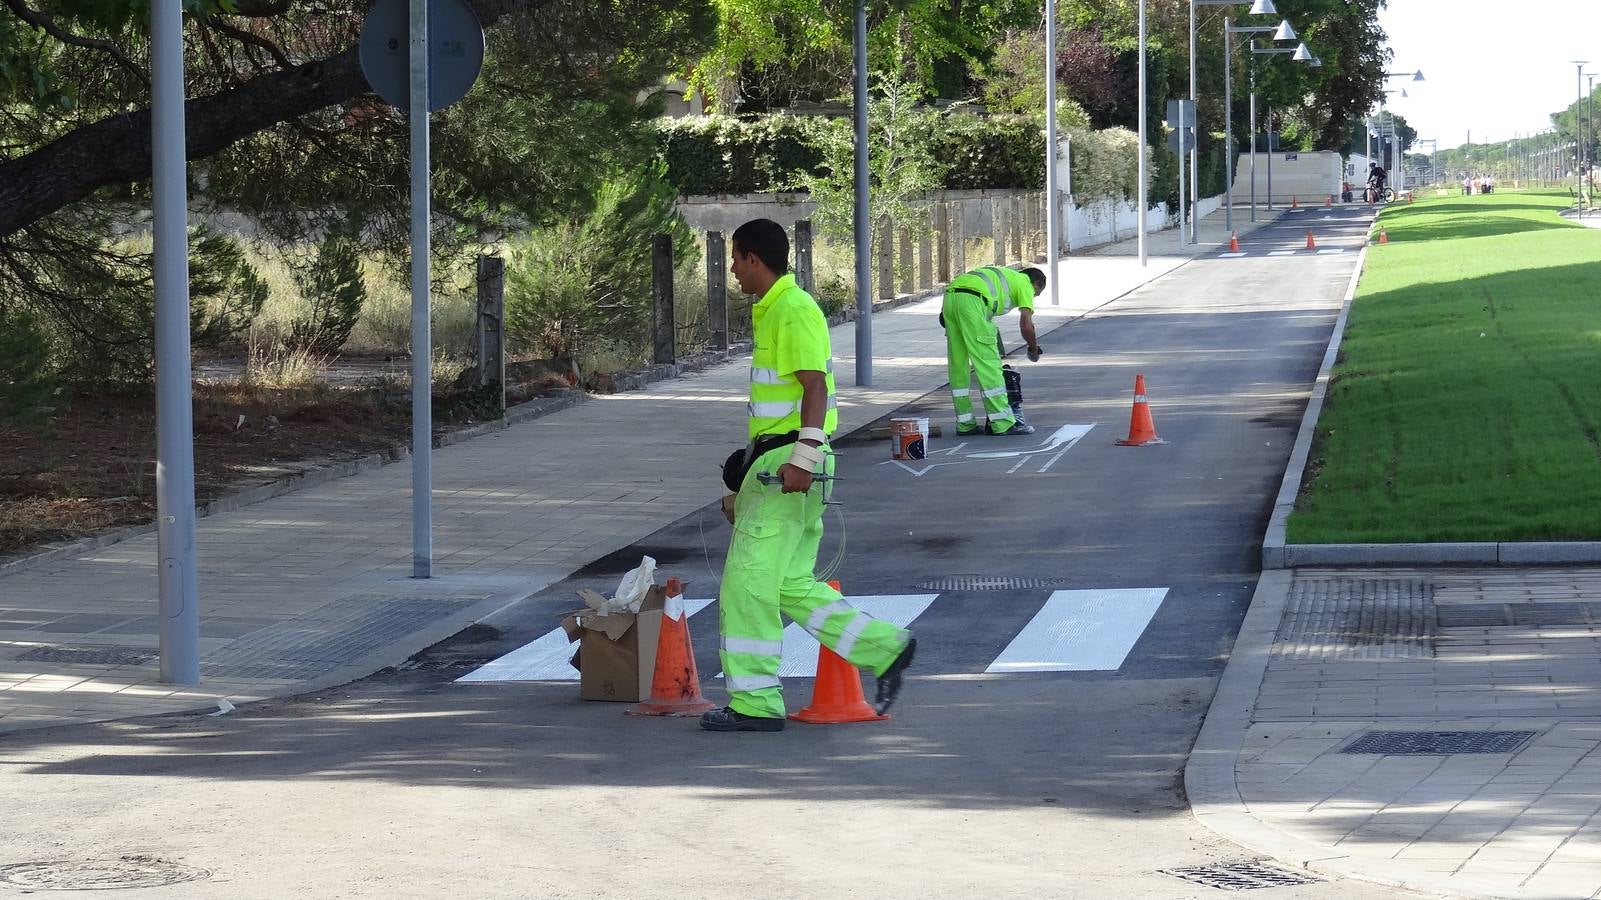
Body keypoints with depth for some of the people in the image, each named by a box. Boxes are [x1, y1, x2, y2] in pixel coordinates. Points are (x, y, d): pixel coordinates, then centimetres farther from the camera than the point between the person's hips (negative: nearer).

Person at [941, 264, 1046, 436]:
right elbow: (1026, 325, 6)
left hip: (949, 298, 8)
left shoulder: (1003, 275, 37)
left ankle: (965, 424, 20)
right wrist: (1034, 348, 21)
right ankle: (1003, 423, 0)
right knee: (988, 364, -3)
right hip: (971, 300, -8)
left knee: (958, 365, 14)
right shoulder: (1025, 282, 15)